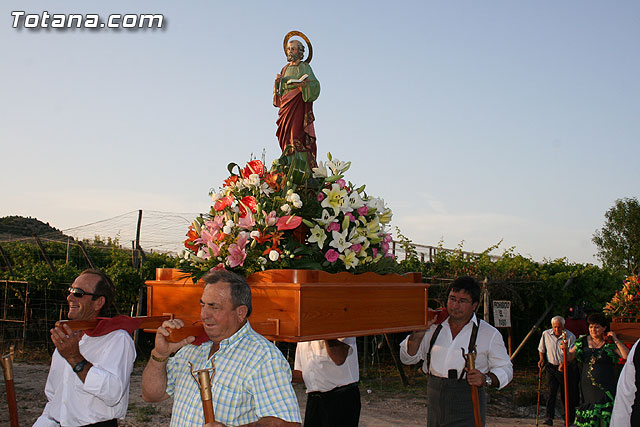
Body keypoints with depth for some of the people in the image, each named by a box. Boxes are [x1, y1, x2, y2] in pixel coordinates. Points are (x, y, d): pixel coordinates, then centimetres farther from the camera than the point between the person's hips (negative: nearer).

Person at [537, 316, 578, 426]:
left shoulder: (570, 336, -10)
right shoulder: (546, 334, 1)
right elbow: (541, 349, 17)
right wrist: (542, 359, 4)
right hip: (551, 367, 2)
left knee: (567, 394, 3)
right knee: (551, 392, -6)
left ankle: (570, 419, 17)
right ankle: (549, 417, -5)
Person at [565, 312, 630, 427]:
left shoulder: (610, 343, 1)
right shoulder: (583, 341, 7)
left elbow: (627, 356, -9)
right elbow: (570, 356, 3)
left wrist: (616, 340, -11)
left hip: (606, 386, -2)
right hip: (587, 385, 2)